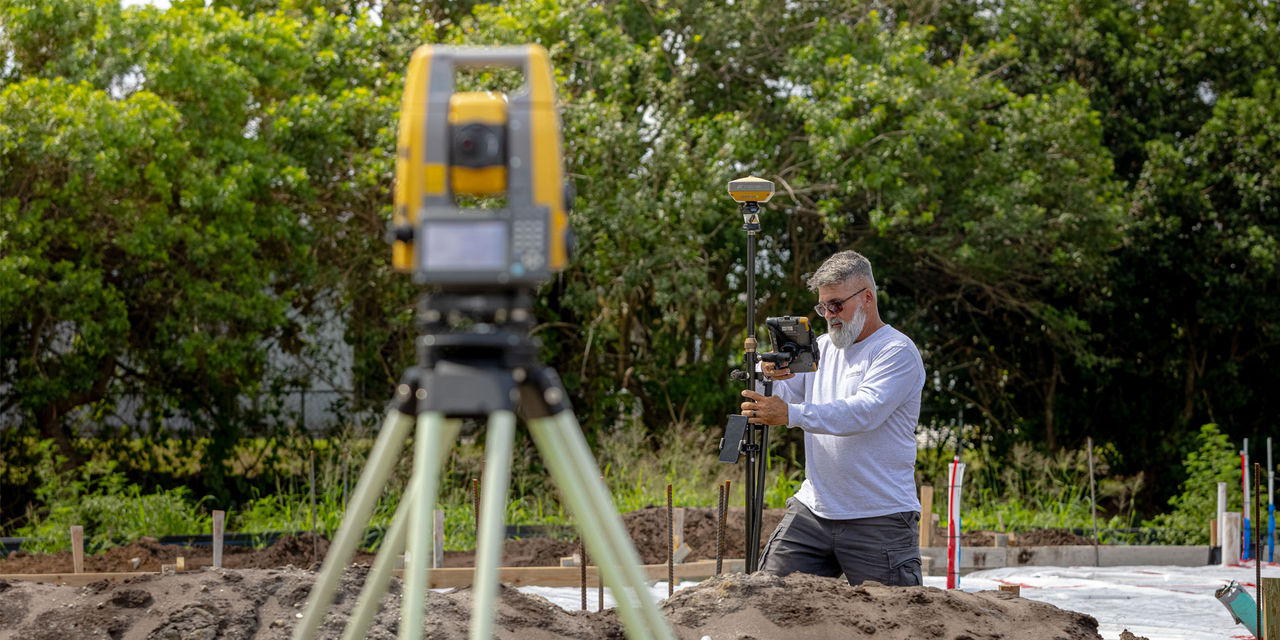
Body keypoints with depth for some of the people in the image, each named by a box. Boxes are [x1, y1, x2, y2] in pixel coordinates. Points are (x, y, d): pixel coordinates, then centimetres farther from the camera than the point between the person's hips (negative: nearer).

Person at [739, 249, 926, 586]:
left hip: (880, 519, -6)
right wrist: (768, 378, -13)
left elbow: (863, 413, -22)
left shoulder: (897, 351, -7)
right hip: (812, 509, 6)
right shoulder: (821, 348, 16)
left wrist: (790, 414, -31)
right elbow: (776, 400, 12)